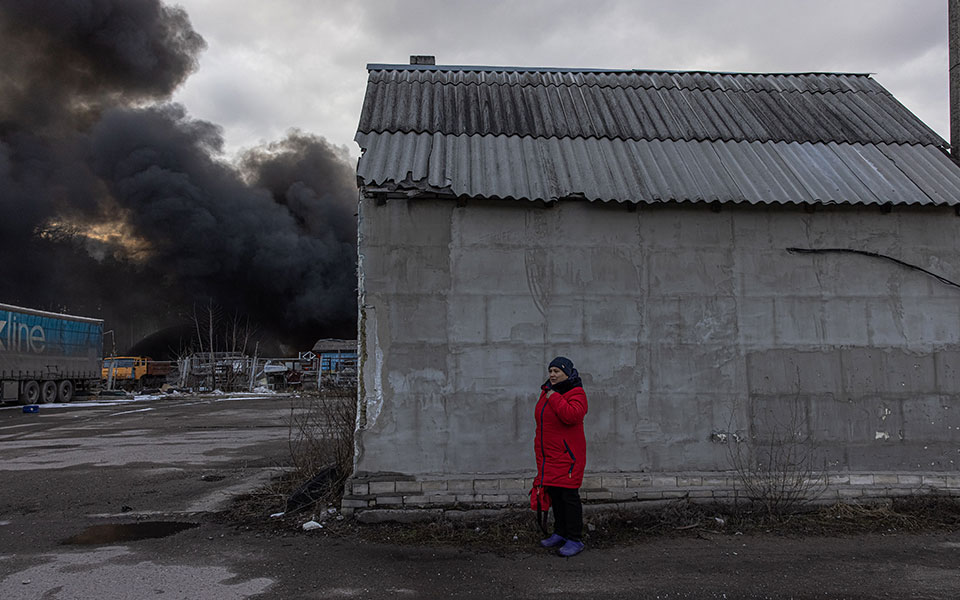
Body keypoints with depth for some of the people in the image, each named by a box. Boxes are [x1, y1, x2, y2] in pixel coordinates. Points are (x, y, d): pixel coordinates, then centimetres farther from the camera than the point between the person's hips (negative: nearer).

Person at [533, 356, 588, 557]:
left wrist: (554, 398, -21)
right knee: (554, 494, 14)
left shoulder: (576, 394, -11)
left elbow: (572, 415, -32)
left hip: (567, 455, -8)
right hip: (548, 455, 8)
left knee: (569, 495, -7)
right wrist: (539, 448, 24)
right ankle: (560, 534, 25)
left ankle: (575, 540, 0)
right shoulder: (546, 392, 14)